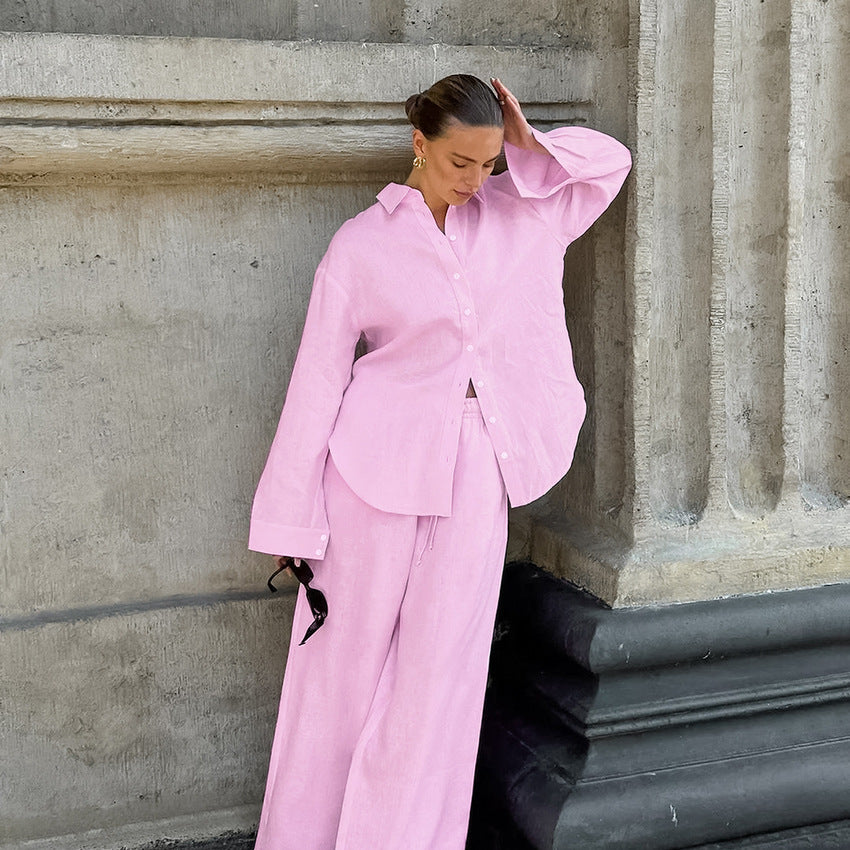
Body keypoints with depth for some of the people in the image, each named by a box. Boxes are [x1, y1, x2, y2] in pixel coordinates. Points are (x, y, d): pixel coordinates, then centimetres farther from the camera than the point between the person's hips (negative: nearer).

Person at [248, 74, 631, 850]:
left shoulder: (518, 218, 7)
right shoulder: (362, 245, -3)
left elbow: (611, 163, 19)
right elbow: (318, 379, -3)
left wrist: (530, 145, 3)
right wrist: (292, 519, -4)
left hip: (477, 474, 3)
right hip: (378, 467, -3)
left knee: (439, 674, 5)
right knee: (346, 665, 5)